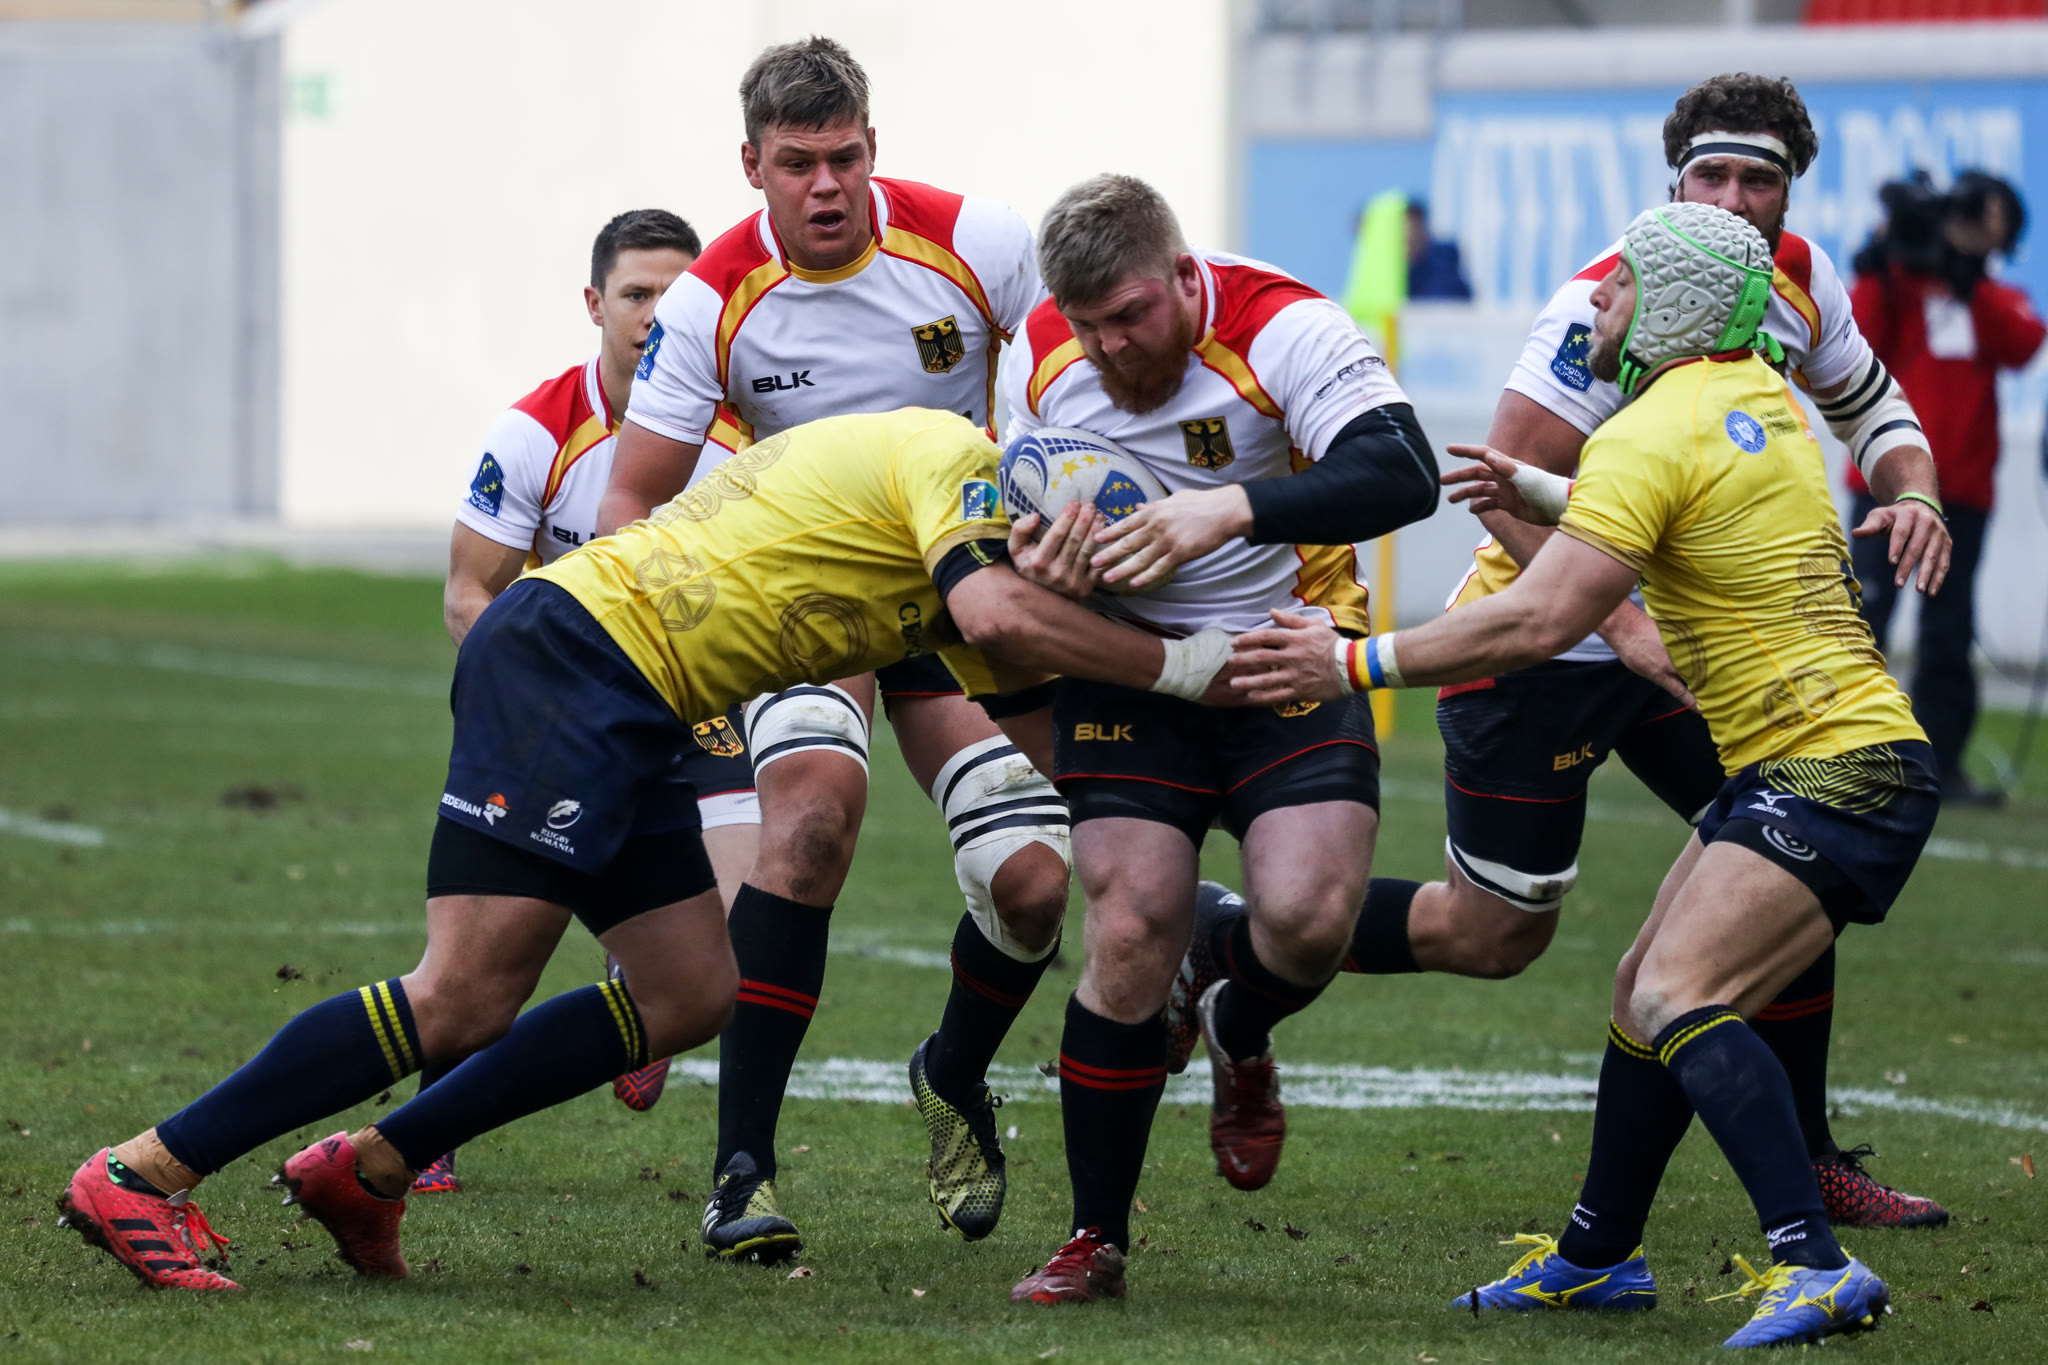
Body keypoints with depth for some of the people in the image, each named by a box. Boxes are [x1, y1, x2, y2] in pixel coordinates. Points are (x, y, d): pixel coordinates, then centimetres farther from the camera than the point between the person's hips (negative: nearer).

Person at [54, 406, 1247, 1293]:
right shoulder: (956, 457, -3)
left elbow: (1033, 728, 25)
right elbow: (996, 616, -22)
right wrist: (1176, 665, -16)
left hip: (625, 718, 10)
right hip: (567, 660, -10)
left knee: (693, 996, 7)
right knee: (467, 1001, -15)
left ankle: (369, 1169, 11)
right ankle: (141, 1176, -12)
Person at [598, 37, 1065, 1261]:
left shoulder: (971, 243, -14)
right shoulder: (713, 301, -14)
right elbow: (633, 503, -9)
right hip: (803, 595, -1)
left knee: (1037, 883, -11)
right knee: (813, 816, -29)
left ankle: (956, 1078, 25)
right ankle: (744, 1165, -23)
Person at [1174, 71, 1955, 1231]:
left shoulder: (1800, 280, -2)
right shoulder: (1612, 300, -25)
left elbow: (1870, 400, 17)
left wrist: (1911, 494, -5)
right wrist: (1623, 625, -34)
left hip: (1673, 632, 7)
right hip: (1537, 644, -7)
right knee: (1491, 938, -1)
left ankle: (1805, 1159, 10)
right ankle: (1223, 937, 18)